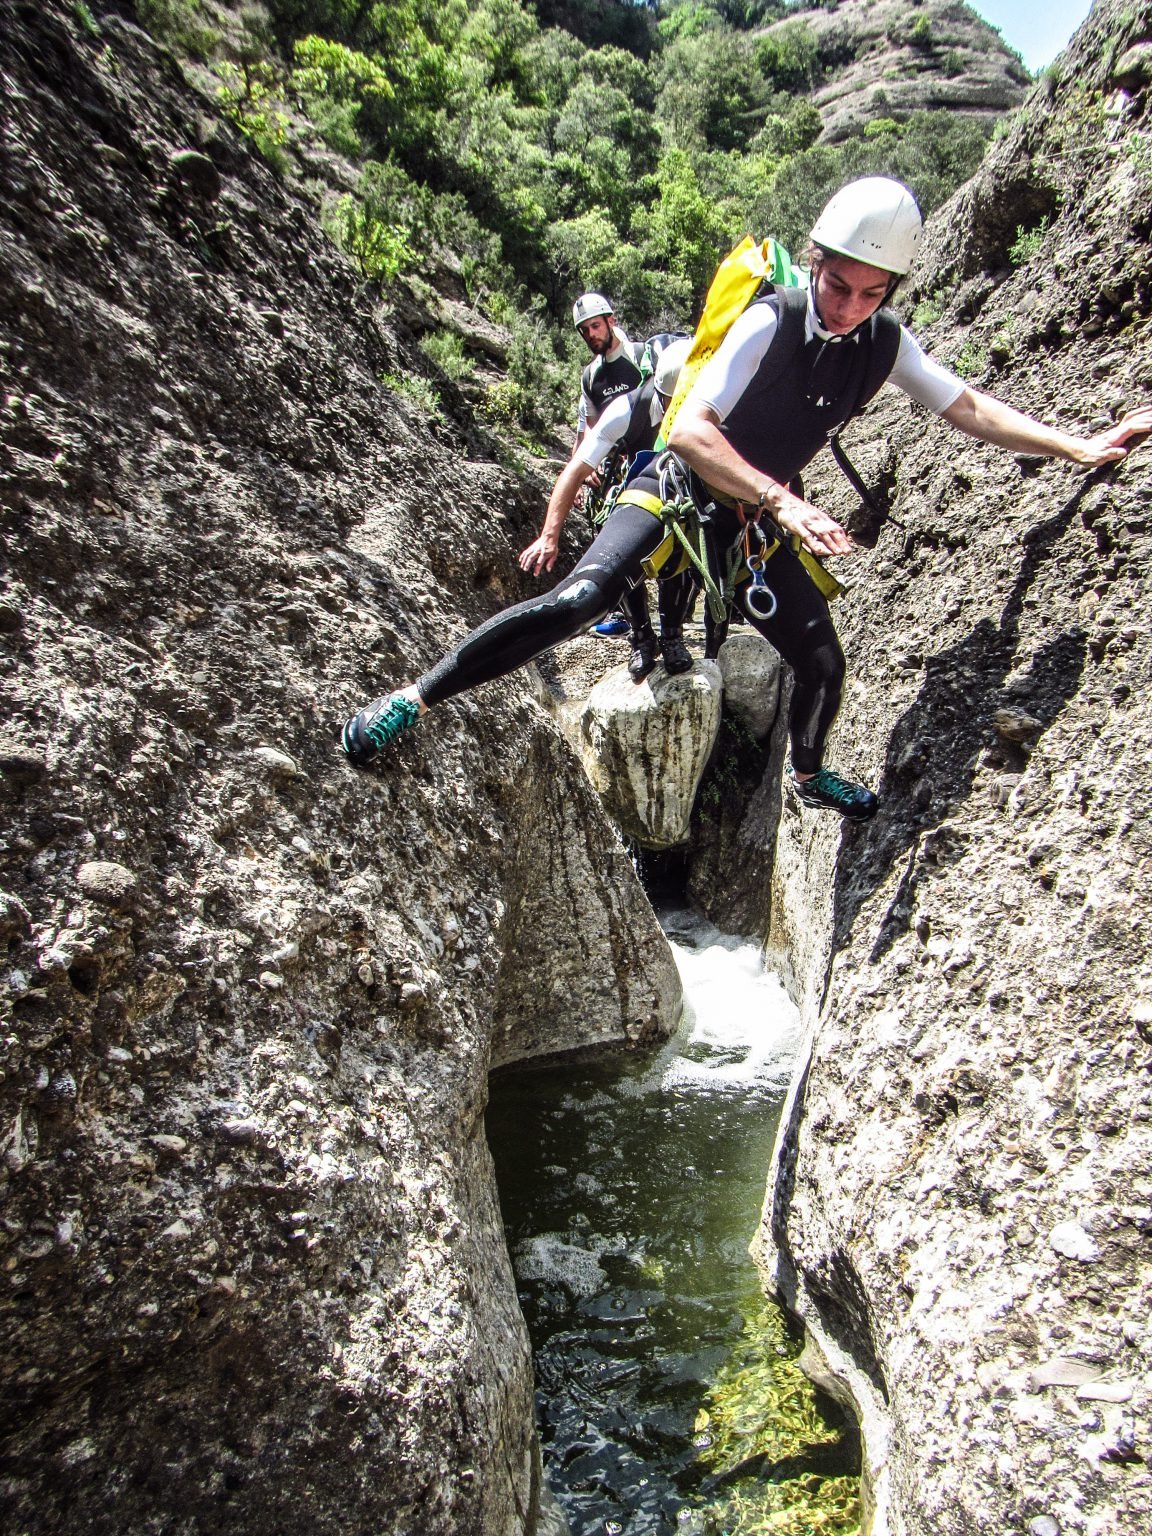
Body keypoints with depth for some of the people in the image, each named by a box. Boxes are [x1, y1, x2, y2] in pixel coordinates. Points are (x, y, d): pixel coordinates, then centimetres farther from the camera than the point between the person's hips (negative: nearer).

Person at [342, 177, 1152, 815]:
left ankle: (810, 774, 40)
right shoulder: (770, 321, -21)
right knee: (581, 598, -29)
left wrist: (1077, 446, 0)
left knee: (823, 662, 7)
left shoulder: (886, 343, -4)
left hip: (763, 519, 6)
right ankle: (415, 698, -19)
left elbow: (969, 406, 4)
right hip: (682, 486, -6)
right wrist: (781, 500, -38)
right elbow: (689, 428, -30)